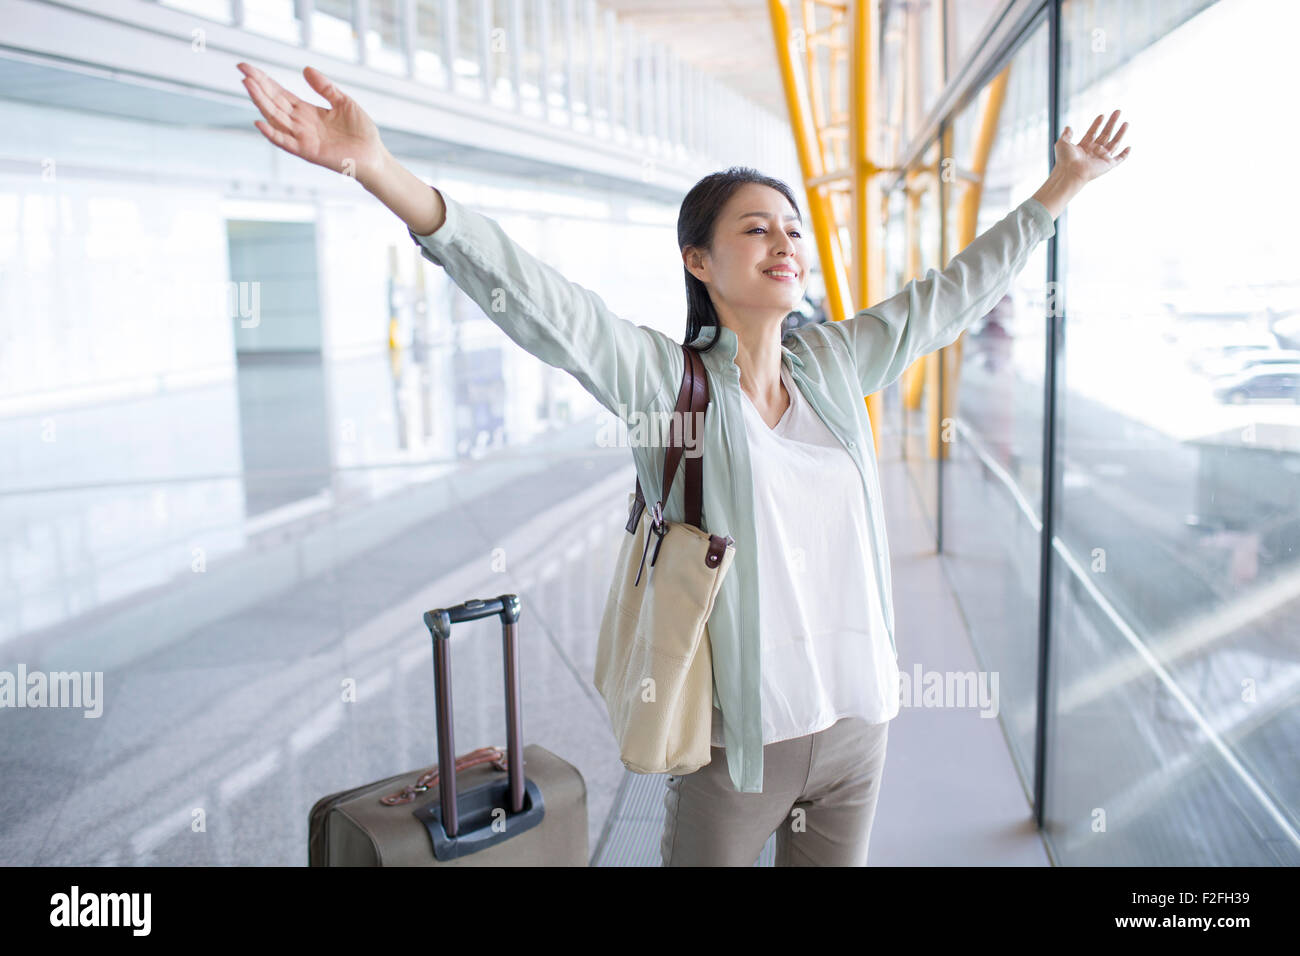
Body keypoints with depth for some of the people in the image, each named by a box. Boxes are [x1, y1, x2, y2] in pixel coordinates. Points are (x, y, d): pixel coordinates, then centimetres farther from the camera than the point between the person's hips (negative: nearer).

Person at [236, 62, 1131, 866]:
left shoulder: (835, 364, 4)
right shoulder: (664, 378, -11)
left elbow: (956, 291, 14)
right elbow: (531, 295, -23)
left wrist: (1063, 186, 20)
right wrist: (378, 168, -33)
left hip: (856, 721, 5)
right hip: (737, 737, -4)